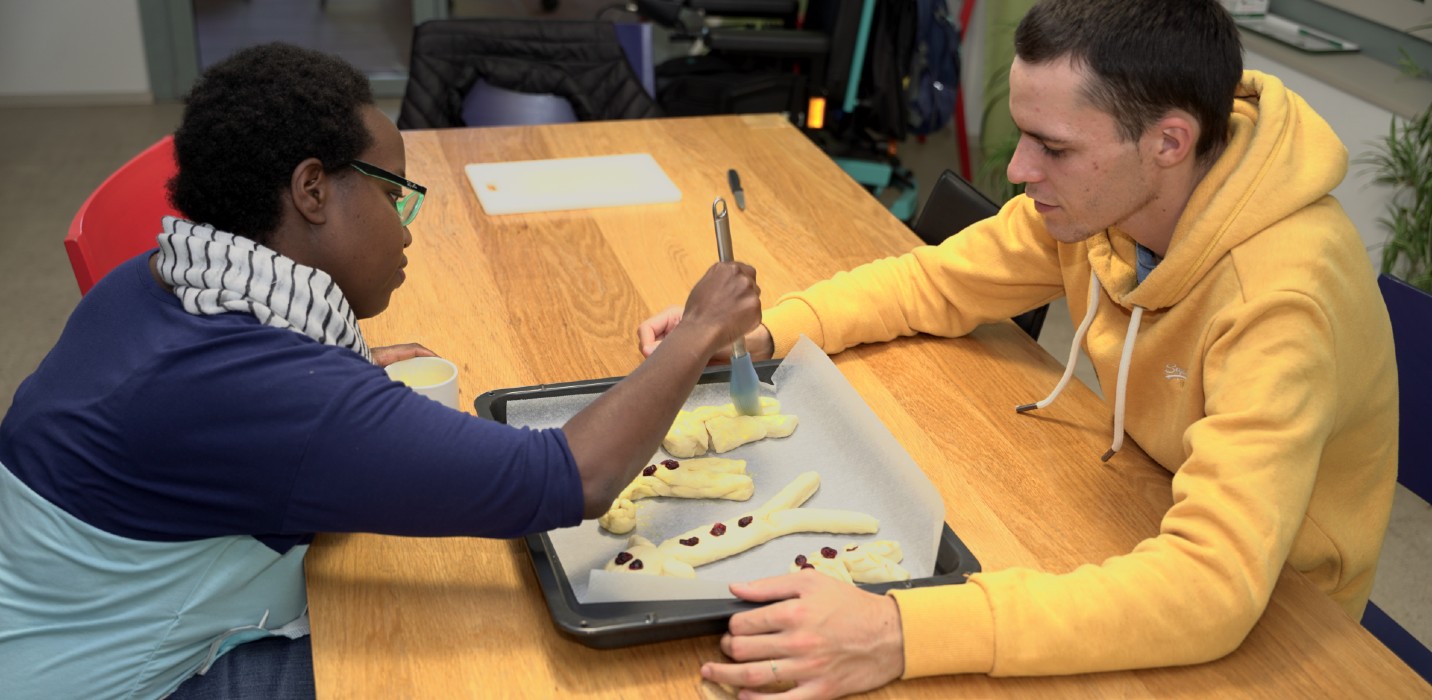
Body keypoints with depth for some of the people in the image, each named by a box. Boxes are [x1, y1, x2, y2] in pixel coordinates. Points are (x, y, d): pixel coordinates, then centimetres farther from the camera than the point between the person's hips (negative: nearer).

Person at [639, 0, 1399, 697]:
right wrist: (759, 335, -16)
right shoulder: (1103, 189, -16)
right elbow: (938, 282, -1)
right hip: (1143, 516, 5)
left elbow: (1213, 584, -42)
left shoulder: (1280, 298, -35)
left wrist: (903, 634, -51)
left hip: (1263, 616, -5)